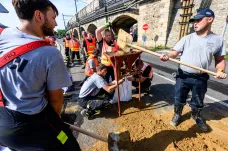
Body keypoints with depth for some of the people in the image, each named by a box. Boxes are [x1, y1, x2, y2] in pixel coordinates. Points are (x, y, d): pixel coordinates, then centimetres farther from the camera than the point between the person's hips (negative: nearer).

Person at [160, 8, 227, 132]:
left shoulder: (218, 41, 0)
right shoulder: (187, 38, -3)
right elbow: (175, 52, -6)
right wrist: (167, 56, -27)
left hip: (201, 78, 1)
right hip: (183, 76, 0)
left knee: (197, 102, 20)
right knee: (179, 99, 15)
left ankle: (196, 116, 49)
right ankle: (177, 115, 41)